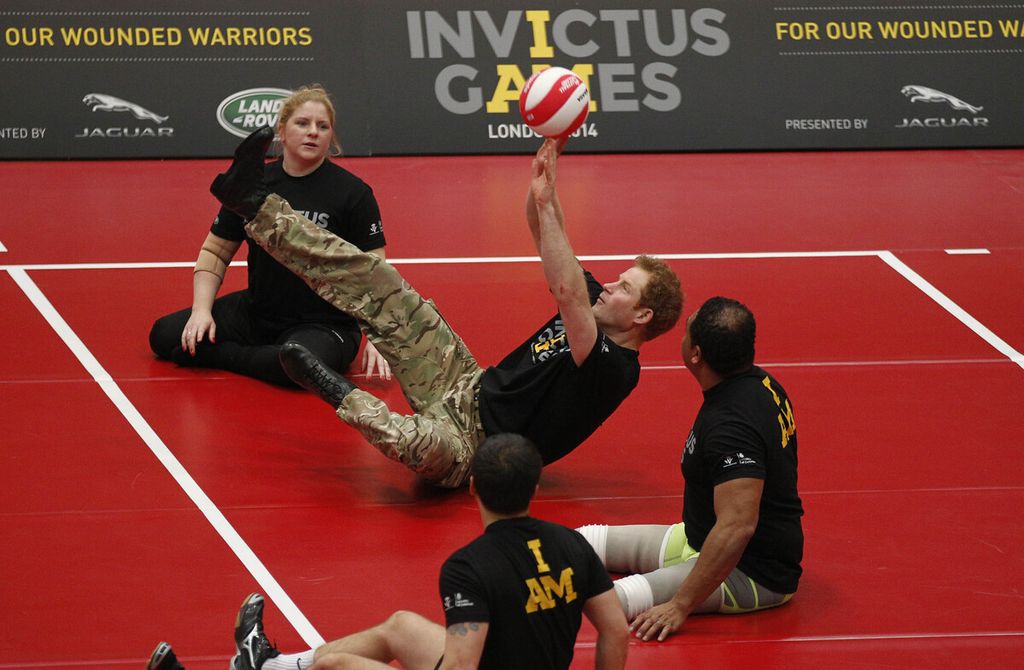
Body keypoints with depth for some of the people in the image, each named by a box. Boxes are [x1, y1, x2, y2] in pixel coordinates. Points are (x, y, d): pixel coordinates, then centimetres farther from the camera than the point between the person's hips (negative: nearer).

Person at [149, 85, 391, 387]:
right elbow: (215, 251, 10)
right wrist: (202, 309, -5)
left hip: (325, 324, -4)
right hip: (255, 314, 4)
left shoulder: (353, 193, -8)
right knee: (164, 334, -11)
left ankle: (232, 357, -11)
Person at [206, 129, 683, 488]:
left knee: (424, 444, -46)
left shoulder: (613, 369, -21)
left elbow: (566, 291, -37)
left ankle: (344, 397, -18)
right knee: (381, 289, 3)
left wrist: (547, 203, -38)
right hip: (471, 388, 9)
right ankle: (257, 206, 6)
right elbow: (545, 240, 4)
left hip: (474, 443, -9)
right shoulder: (596, 310, 5)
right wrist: (542, 174, -14)